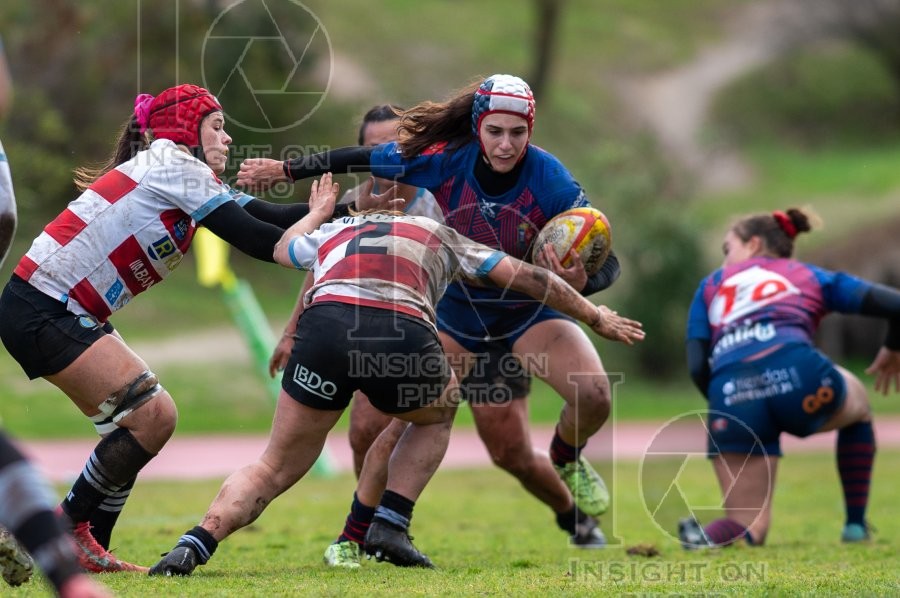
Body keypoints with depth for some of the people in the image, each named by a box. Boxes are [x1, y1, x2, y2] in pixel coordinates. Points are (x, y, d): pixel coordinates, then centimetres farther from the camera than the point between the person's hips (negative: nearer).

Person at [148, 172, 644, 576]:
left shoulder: (332, 233, 36)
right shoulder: (438, 235, 33)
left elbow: (283, 249, 59)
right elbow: (525, 277, 34)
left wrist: (317, 212, 78)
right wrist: (595, 317, 45)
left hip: (324, 326, 1)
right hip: (405, 335, -1)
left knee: (275, 469, 13)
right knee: (436, 415, 33)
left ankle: (196, 543, -10)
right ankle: (389, 526, 17)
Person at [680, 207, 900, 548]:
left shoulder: (712, 284, 31)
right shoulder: (812, 277, 28)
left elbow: (698, 368, 16)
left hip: (731, 393, 1)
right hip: (795, 373, -1)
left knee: (748, 525, 18)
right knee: (856, 403, 38)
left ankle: (707, 535, -16)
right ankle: (856, 525, 31)